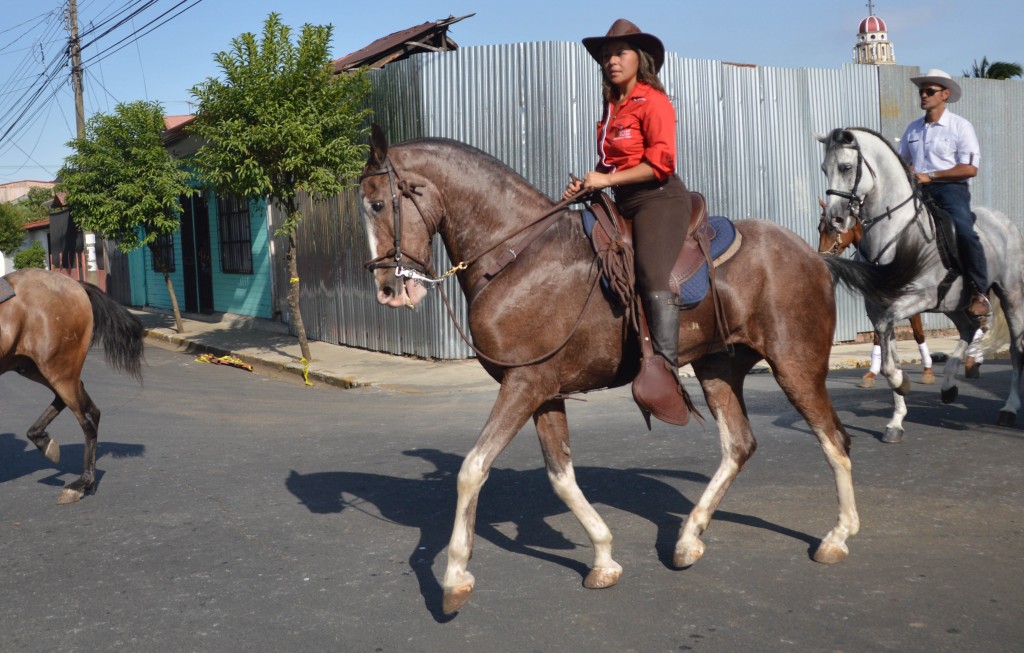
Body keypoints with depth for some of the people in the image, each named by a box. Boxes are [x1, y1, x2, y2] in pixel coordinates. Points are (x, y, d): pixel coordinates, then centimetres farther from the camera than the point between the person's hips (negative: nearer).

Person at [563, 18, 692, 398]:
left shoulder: (652, 101, -6)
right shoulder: (612, 106, 16)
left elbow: (662, 162, -17)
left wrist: (608, 180, -18)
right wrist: (587, 184, 4)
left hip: (659, 198, -9)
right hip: (625, 203, 9)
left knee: (652, 273, -24)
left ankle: (666, 369, -31)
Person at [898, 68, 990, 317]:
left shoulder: (960, 126, 2)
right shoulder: (913, 128, 19)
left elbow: (970, 168, -7)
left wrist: (930, 176, -14)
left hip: (950, 188, -5)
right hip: (917, 191, 6)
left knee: (964, 231, -30)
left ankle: (979, 294, -22)